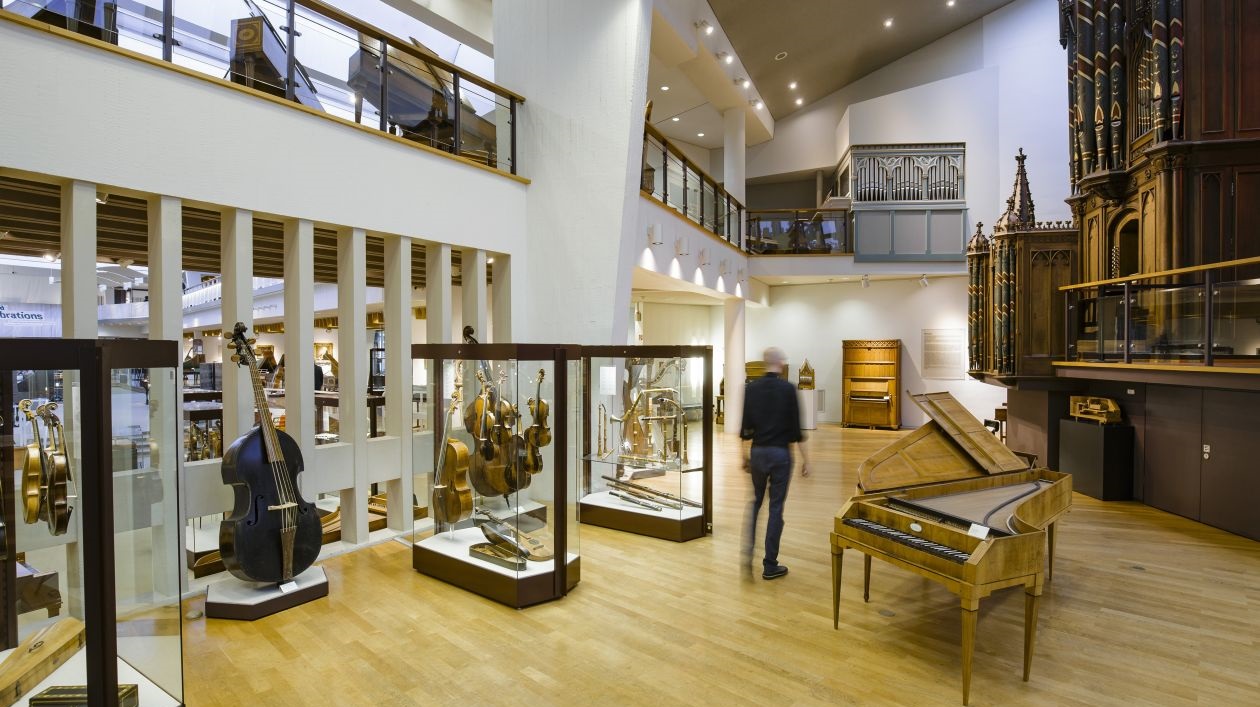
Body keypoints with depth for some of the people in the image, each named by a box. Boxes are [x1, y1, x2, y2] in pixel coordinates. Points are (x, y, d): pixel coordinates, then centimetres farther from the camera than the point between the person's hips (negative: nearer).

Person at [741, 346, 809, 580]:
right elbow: (796, 426, -9)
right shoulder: (788, 389, -9)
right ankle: (770, 566, 11)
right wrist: (804, 458, -2)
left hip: (758, 451, 3)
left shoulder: (751, 388, 0)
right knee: (776, 507, 5)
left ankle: (748, 550, 9)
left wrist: (745, 455, 12)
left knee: (756, 500, 20)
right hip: (780, 453, -3)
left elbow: (745, 425, 2)